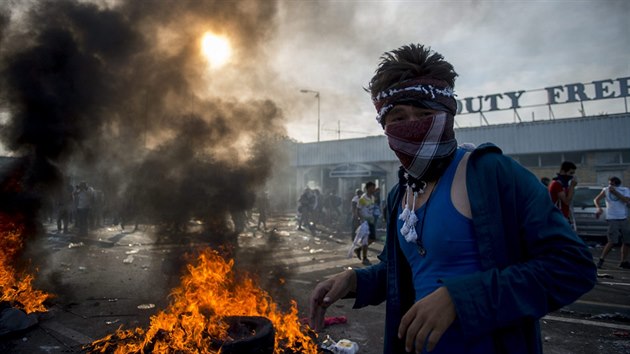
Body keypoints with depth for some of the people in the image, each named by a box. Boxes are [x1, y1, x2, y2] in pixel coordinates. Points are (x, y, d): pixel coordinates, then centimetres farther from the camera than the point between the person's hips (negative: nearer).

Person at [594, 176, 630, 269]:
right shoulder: (606, 190, 0)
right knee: (612, 241, -13)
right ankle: (601, 260, -4)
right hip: (612, 219, -4)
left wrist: (616, 193, -15)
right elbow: (596, 199, -1)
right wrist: (599, 208, -19)